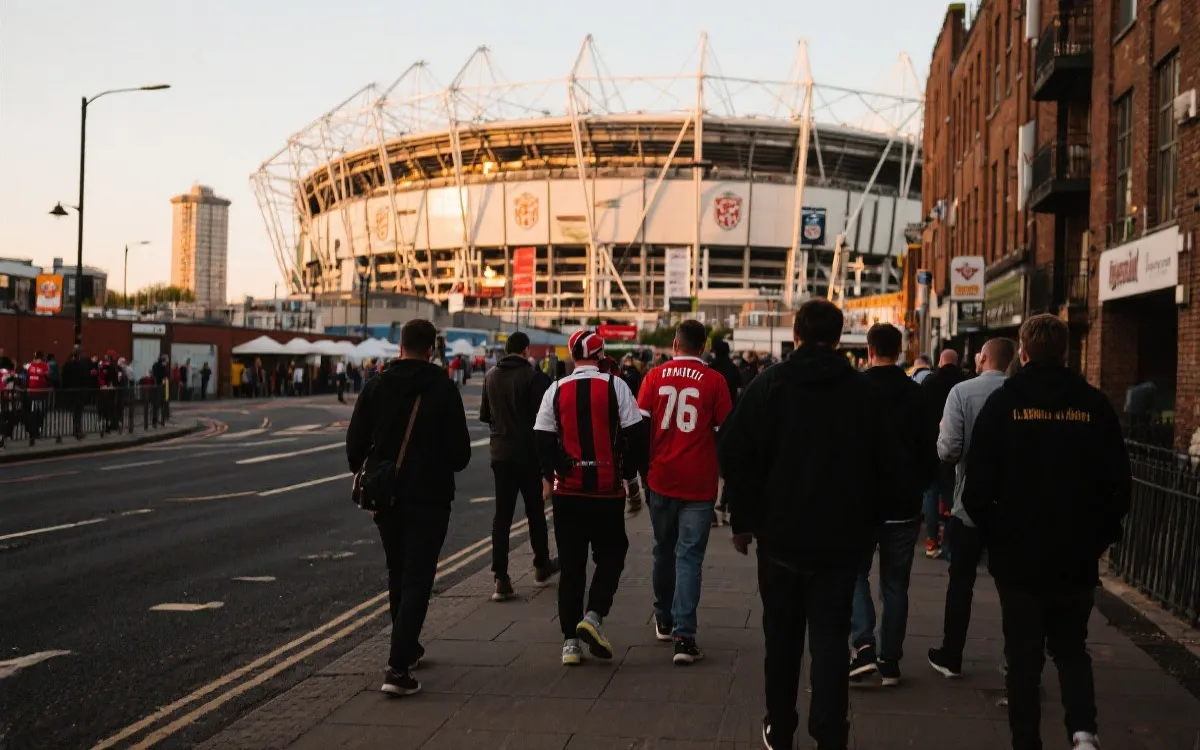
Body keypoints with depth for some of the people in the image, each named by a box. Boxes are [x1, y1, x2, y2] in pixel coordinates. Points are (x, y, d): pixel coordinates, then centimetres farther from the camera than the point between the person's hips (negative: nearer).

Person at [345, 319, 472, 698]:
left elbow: (355, 443, -1)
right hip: (430, 498, -4)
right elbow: (460, 452, -11)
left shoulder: (376, 386, -1)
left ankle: (407, 648, 36)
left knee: (398, 576, 22)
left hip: (386, 497, 4)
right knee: (417, 580, -3)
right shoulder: (443, 389, -10)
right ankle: (398, 668, -13)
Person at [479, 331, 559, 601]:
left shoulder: (491, 376, 4)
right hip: (528, 453, -4)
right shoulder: (534, 377, -13)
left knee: (502, 513, 3)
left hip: (500, 454, 4)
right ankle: (542, 567, 29)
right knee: (535, 511, 13)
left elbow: (484, 415, 13)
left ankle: (501, 578, -5)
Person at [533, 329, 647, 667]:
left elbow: (542, 439, 3)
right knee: (610, 555, 12)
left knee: (571, 565, 8)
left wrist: (549, 477, 15)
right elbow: (635, 434, -6)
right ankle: (594, 616, -9)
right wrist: (629, 473, 8)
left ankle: (570, 642, 8)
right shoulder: (616, 386, -4)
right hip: (608, 489, -2)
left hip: (567, 490, 2)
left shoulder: (556, 390, 2)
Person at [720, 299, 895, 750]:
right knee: (830, 640, 2)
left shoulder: (768, 385, -5)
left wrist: (743, 520, 0)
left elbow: (735, 455, -8)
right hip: (842, 538, 0)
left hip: (781, 533, 0)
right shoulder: (864, 392, -2)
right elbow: (885, 467, 0)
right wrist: (867, 522, 11)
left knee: (782, 637, 13)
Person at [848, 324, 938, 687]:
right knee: (895, 583, 11)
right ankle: (890, 661, 12)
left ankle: (864, 645, -7)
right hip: (904, 506, 2)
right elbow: (930, 452, 1)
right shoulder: (916, 394, -2)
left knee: (856, 574, 12)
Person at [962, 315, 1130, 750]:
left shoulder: (1003, 403, -8)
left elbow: (979, 483, -9)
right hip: (1078, 558, 2)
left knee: (1024, 656, 11)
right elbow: (1118, 484, 0)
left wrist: (991, 532, 7)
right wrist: (1101, 535, 13)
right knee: (1071, 647, 18)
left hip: (1018, 554, -2)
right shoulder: (1094, 405, -3)